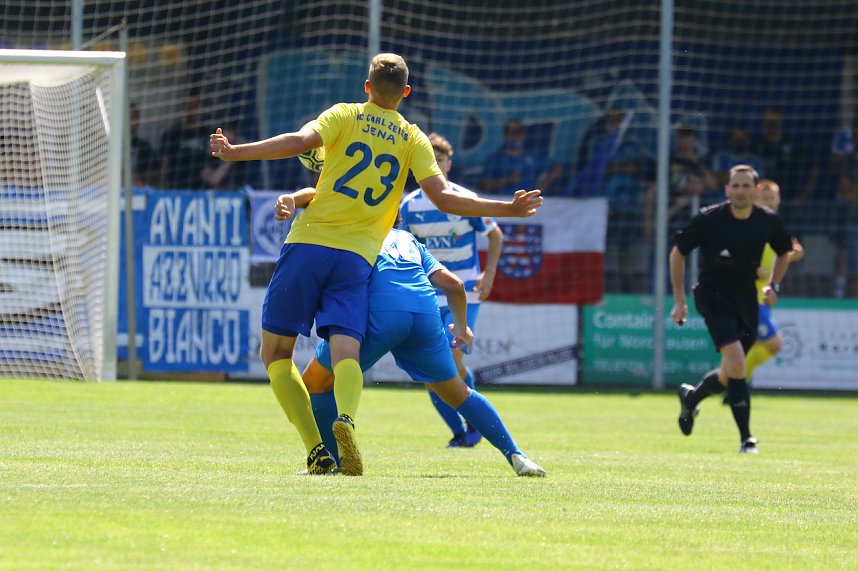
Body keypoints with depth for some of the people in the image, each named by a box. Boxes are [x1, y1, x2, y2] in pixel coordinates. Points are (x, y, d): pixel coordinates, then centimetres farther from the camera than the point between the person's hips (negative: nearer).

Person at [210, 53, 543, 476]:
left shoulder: (345, 115, 6)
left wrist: (235, 152, -10)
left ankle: (316, 450, -6)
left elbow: (300, 142, -11)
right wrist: (508, 209, 6)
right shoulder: (413, 139, 10)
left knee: (275, 352, 8)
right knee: (346, 353, -10)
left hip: (308, 244, -1)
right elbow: (443, 197, 0)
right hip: (358, 257, 1)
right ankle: (345, 417, -45)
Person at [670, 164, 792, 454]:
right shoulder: (709, 219, -13)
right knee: (736, 362, -22)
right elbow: (678, 252, -1)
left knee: (730, 374, 10)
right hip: (713, 296, -4)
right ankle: (746, 439, -17)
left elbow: (784, 252, 17)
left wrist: (773, 285, 1)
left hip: (746, 298, 4)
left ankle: (690, 397, 43)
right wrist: (679, 300, -2)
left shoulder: (768, 221, -3)